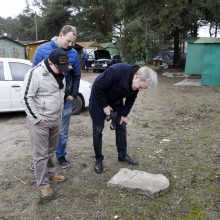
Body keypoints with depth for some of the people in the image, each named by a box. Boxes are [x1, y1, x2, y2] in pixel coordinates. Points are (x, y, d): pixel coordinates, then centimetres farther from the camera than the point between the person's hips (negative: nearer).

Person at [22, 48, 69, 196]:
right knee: (41, 153, 3)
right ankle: (43, 184, 15)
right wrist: (37, 118, -17)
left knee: (51, 149, 20)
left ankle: (51, 173, 39)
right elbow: (26, 98, -18)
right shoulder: (35, 73, -19)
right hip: (40, 121, -7)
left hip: (56, 119, 7)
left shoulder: (60, 72, 6)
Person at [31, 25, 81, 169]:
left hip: (65, 99, 1)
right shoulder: (42, 50, -7)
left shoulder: (73, 53, -2)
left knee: (62, 132, 12)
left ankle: (61, 156, 31)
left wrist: (73, 95, 0)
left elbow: (77, 76, 7)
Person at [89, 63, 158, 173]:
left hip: (116, 102, 6)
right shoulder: (116, 71, -38)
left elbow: (130, 99, 0)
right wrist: (105, 106, -23)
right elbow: (97, 87, -30)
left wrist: (124, 114, -6)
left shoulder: (136, 83, -17)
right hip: (99, 100, -6)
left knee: (121, 126, 6)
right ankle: (98, 159, 12)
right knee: (98, 130, -2)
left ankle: (122, 155, 21)